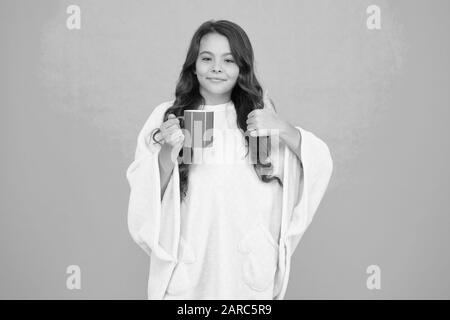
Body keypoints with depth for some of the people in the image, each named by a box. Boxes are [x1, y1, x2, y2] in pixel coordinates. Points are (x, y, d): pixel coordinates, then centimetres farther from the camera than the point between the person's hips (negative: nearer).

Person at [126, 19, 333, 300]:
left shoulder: (258, 113, 1)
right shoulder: (167, 116, -2)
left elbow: (320, 164, -2)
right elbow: (147, 200, -3)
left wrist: (283, 129, -18)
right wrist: (167, 154, -20)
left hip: (249, 265, 1)